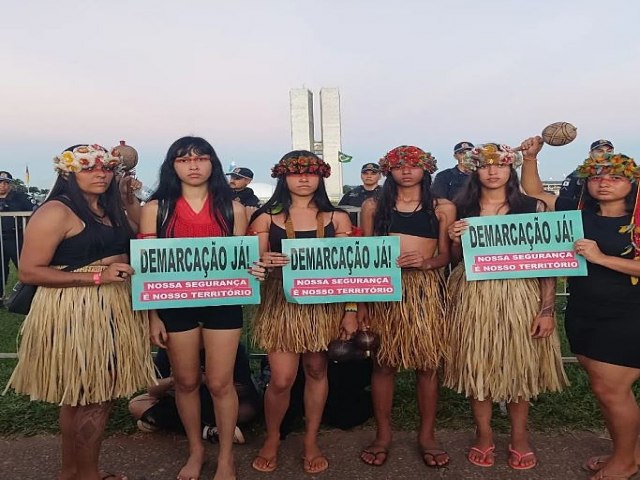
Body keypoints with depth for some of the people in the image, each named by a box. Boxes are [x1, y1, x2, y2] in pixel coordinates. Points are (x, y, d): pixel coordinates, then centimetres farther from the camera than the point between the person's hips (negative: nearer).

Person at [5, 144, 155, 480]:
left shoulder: (110, 210, 12)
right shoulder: (56, 212, -13)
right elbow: (29, 272, -18)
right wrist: (97, 277, -22)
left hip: (113, 312, 8)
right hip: (73, 313, -8)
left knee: (82, 396, 17)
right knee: (89, 396, 3)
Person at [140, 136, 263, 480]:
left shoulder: (231, 207, 4)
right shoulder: (156, 208, 2)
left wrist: (255, 270, -16)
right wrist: (153, 316, -4)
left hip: (222, 302, 0)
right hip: (175, 304, 1)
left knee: (220, 383, 4)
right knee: (185, 381, 13)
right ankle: (195, 451, 35)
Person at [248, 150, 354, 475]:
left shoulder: (337, 218, 4)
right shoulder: (266, 218, 1)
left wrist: (351, 310, -2)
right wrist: (264, 261, -21)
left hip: (325, 304, 2)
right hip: (281, 303, -1)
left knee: (317, 371, 11)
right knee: (281, 379, -4)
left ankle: (311, 440, 31)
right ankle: (272, 437, 25)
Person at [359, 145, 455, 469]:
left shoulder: (442, 208, 7)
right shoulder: (373, 206, 8)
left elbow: (445, 255, 7)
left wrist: (425, 263, -16)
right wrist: (360, 301, 1)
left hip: (426, 289, 0)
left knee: (427, 361, 4)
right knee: (383, 361, 4)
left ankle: (426, 435, 20)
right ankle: (383, 435, 19)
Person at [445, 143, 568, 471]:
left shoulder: (531, 208, -1)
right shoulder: (461, 209, 4)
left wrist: (547, 309, -10)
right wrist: (455, 240, -10)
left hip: (519, 295, -1)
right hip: (473, 296, 1)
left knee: (518, 364, 9)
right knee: (476, 365, 7)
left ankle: (519, 437, 28)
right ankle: (484, 435, 26)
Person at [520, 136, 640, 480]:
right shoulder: (578, 214, 4)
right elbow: (534, 193, 7)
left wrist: (600, 257, -25)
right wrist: (531, 157, -5)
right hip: (581, 315, 5)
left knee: (610, 389, 0)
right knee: (604, 388, 15)